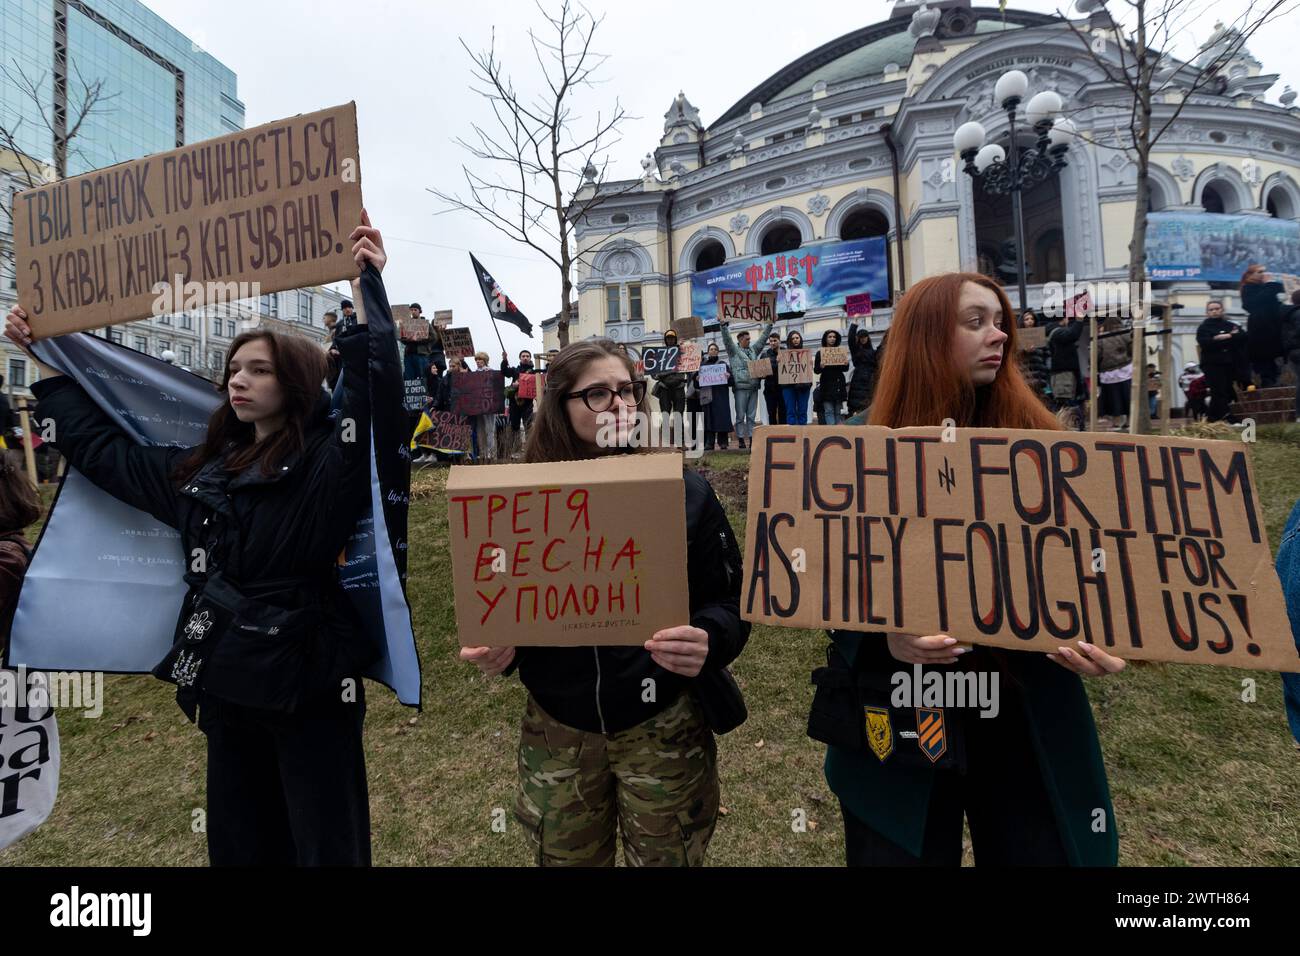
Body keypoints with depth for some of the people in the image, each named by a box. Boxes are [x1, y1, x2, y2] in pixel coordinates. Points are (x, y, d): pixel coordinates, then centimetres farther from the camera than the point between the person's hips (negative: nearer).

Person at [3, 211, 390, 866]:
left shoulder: (329, 463, -9)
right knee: (239, 846, 22)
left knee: (327, 848, 6)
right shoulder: (202, 470, 11)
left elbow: (372, 395, -26)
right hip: (227, 685, 7)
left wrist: (368, 287, -30)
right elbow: (100, 448, 23)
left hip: (309, 684, -7)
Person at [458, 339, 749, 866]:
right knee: (563, 858, 23)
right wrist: (497, 648, -16)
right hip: (556, 728, 2)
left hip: (663, 726, -1)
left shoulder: (683, 490, -11)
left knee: (667, 858, 19)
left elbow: (732, 599, -7)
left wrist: (707, 641, -28)